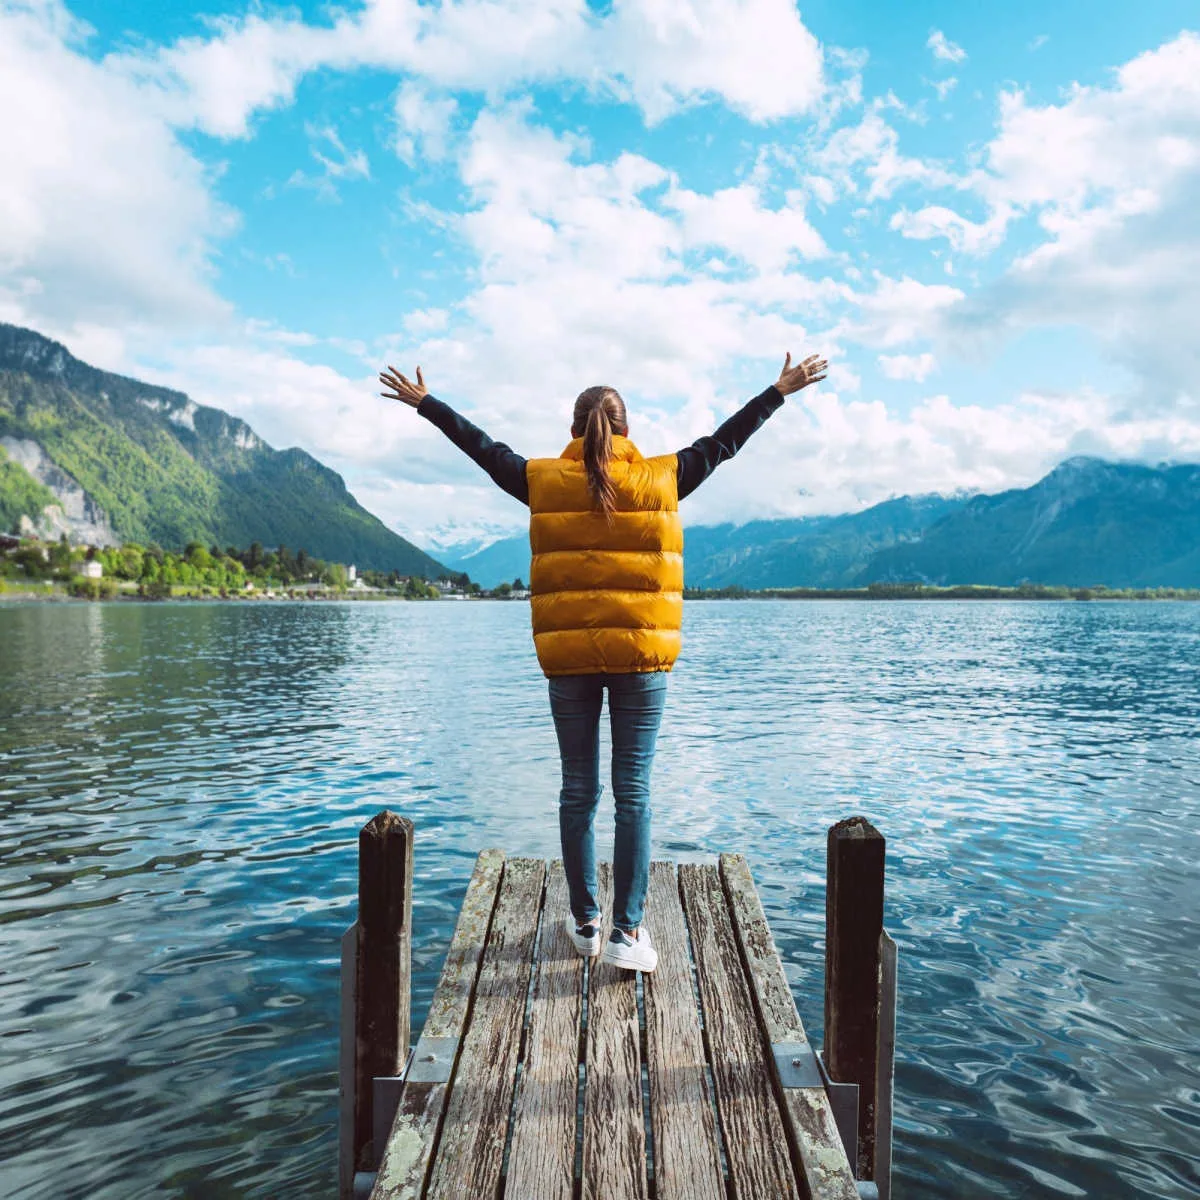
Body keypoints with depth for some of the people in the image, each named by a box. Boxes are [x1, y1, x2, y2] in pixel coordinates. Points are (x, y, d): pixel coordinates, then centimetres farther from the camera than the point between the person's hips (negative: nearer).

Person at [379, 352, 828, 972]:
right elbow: (722, 441, 12)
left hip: (568, 659, 1)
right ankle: (627, 932, 7)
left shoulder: (542, 481, 3)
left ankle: (585, 922, 23)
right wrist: (781, 390, 24)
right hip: (642, 654, -1)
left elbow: (484, 447, 15)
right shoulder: (661, 478, 2)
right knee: (633, 794, 4)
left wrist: (423, 402, 30)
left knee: (578, 792, 11)